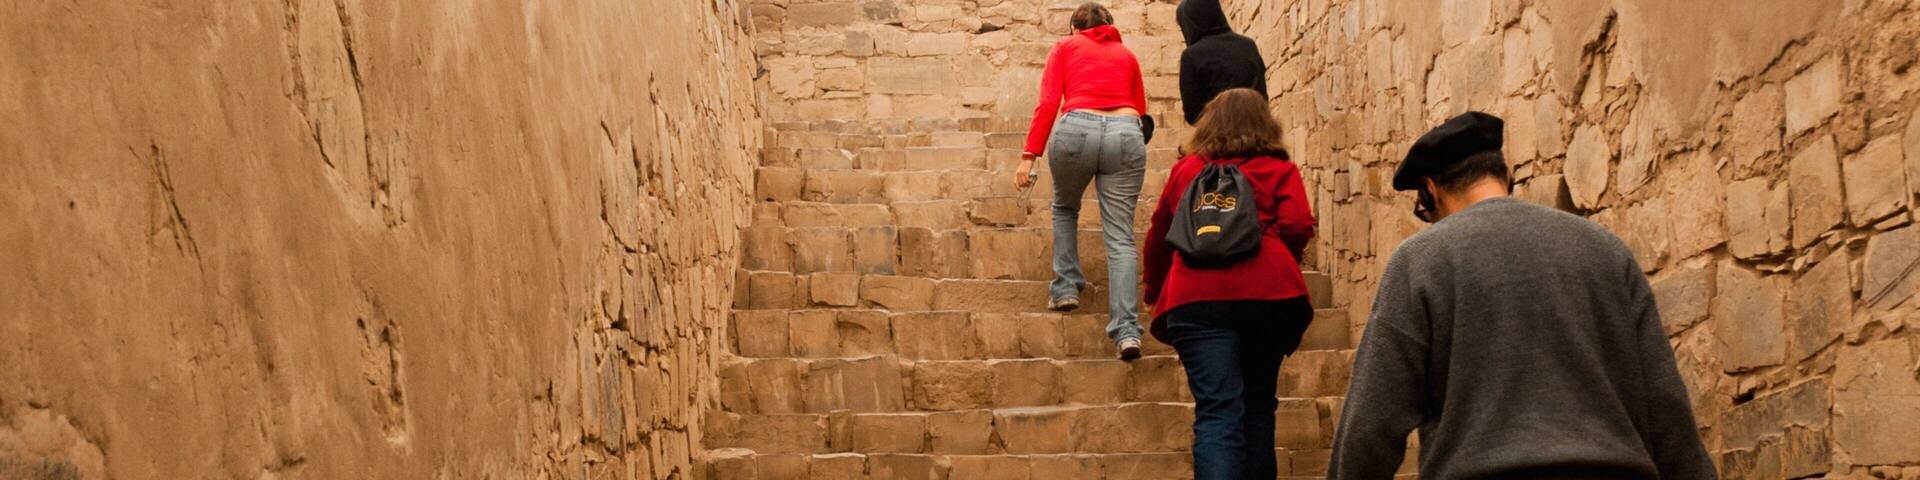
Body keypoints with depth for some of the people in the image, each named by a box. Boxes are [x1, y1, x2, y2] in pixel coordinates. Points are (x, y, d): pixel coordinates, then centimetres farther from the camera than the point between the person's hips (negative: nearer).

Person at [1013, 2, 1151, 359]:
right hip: (1126, 134, 1)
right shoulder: (1126, 54, 28)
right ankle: (1127, 330, -11)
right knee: (1120, 237, 0)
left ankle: (1066, 288, 23)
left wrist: (1029, 156, 2)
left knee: (1065, 207, 29)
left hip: (1076, 130, -1)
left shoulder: (1065, 47, 20)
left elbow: (1048, 104, 6)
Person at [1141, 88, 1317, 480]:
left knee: (1217, 412, -9)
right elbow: (1297, 227, 0)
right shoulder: (1279, 170, 14)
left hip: (1198, 297, 0)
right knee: (1257, 404, 18)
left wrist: (1155, 288, 44)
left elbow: (1159, 236, 27)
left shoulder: (1186, 170, 20)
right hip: (1268, 294, 0)